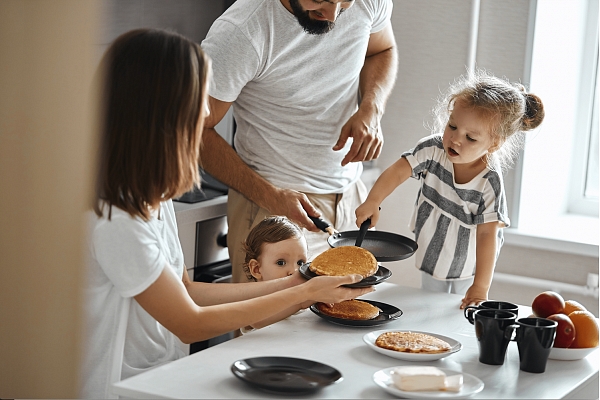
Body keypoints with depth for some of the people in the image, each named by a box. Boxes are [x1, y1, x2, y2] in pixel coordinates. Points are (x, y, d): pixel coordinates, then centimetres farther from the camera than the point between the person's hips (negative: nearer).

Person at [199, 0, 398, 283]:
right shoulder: (239, 34, -26)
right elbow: (197, 131, -18)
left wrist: (371, 110, -9)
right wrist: (268, 195, -27)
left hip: (351, 194, 5)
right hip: (273, 198, -5)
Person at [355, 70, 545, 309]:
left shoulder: (489, 182, -29)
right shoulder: (433, 149, -20)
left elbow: (487, 234, -27)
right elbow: (398, 172, -17)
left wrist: (480, 286, -28)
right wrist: (372, 202, -33)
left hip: (468, 266, -4)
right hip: (432, 253, 4)